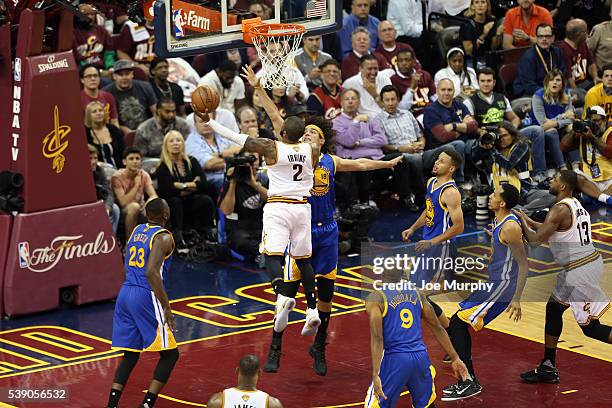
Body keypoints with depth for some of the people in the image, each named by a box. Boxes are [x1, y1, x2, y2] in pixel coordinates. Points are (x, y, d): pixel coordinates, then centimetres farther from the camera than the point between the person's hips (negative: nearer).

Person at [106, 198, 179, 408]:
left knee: (131, 354, 14)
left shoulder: (137, 231, 13)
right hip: (146, 297, -8)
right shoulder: (163, 237, -11)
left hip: (125, 294, 8)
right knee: (169, 354, 3)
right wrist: (167, 307, -19)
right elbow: (151, 272, -22)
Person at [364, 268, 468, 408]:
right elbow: (437, 328, 14)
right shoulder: (416, 294, 11)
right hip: (420, 358, 5)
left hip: (395, 360, -5)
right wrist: (455, 358, 20)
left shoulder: (375, 298, -4)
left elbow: (377, 338, -14)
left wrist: (375, 375, -19)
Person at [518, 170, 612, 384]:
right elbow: (553, 232, 26)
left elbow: (535, 240, -17)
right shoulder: (576, 205, 12)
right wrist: (531, 222, 25)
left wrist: (522, 222, 0)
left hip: (579, 270, -10)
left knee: (590, 326, -5)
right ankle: (548, 368, 27)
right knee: (553, 308, 20)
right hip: (590, 262, 10)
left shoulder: (560, 209, -17)